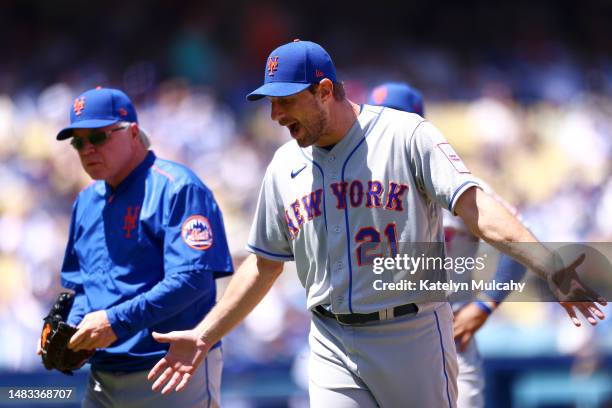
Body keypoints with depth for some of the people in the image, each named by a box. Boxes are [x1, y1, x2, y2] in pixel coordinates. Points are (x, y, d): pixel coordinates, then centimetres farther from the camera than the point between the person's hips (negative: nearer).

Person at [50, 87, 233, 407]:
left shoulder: (176, 188, -10)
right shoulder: (87, 201, 16)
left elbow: (193, 278, -20)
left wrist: (117, 322, -23)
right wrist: (73, 328, 2)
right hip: (102, 377, 7)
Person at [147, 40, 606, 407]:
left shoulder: (407, 135, -6)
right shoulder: (285, 167, 10)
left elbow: (474, 205, -17)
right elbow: (265, 264, 20)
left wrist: (548, 265, -31)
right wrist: (204, 336, 18)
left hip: (414, 334, -4)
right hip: (333, 343, 4)